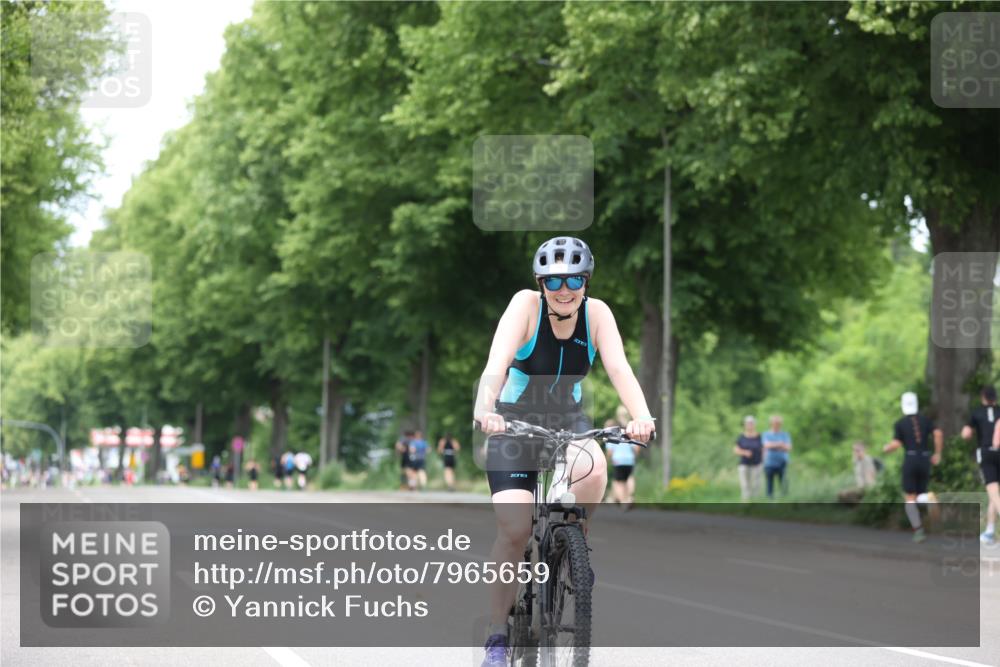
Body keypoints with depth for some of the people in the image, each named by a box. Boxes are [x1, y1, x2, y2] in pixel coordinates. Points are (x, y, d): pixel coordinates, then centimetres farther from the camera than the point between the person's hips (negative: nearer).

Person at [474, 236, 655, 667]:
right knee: (514, 531, -16)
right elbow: (497, 362, -31)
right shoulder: (527, 305, -18)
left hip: (568, 421, 2)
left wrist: (642, 417, -42)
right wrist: (484, 409, -51)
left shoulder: (596, 313, -11)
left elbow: (619, 367, -23)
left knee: (593, 469, -33)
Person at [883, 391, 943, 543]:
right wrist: (938, 454, 7)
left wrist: (886, 448, 17)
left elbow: (895, 445, -7)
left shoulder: (899, 423, 1)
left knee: (910, 499, 7)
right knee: (919, 497, 14)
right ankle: (930, 498, -26)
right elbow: (938, 434, -5)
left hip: (910, 461, -3)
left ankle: (919, 531, -11)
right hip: (924, 461, 3)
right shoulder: (925, 420, 11)